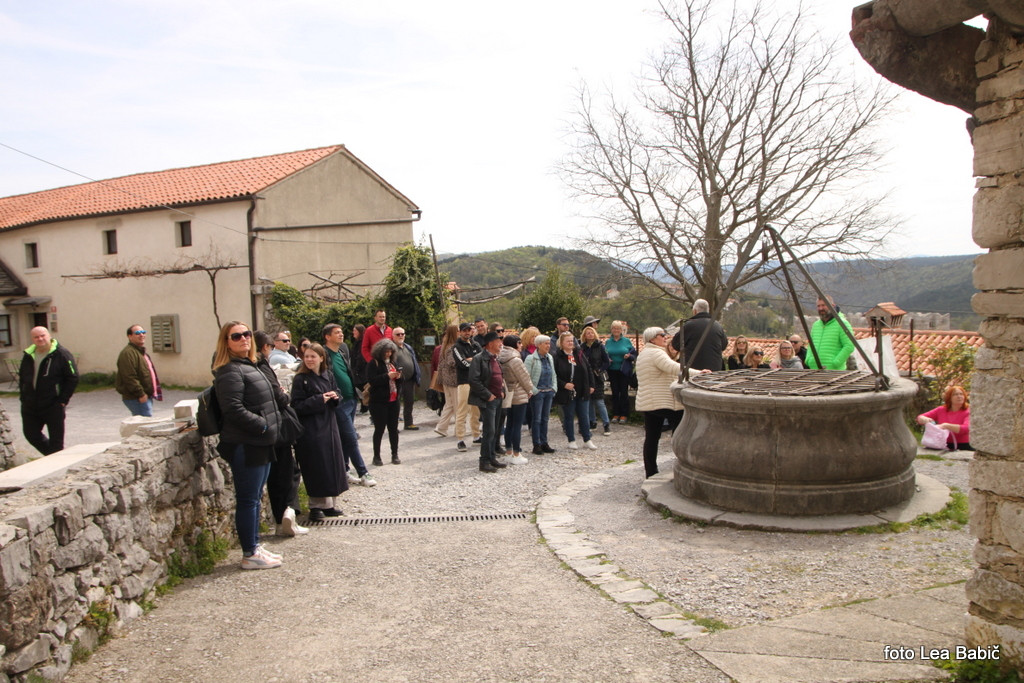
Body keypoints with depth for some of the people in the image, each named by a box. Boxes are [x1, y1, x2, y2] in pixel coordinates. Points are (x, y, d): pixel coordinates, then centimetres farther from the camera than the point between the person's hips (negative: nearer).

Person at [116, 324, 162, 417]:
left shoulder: (142, 352, 20)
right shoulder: (128, 353, -14)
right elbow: (129, 377, -22)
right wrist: (140, 394, -23)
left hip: (146, 396, 10)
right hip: (135, 399, -10)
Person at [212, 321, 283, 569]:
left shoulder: (250, 366, 15)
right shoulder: (230, 371, -15)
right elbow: (234, 409, -23)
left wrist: (272, 425, 10)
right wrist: (263, 425, -17)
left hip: (260, 444, 10)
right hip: (245, 446, -10)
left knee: (255, 499, 16)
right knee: (248, 500, -1)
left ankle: (255, 547, 26)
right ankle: (250, 554, 8)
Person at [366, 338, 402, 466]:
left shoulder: (392, 363, 14)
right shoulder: (373, 363, -7)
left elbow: (399, 382, 21)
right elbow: (371, 380, -19)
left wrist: (398, 377, -2)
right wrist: (387, 376, -22)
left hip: (393, 400, 6)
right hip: (379, 401, -6)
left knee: (393, 428, 9)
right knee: (379, 429, 1)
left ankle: (395, 455, 18)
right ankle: (376, 457, 11)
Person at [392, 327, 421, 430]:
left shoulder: (408, 348, 18)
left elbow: (414, 362, 21)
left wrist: (416, 377, 16)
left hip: (410, 380, 8)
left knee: (409, 402, 14)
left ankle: (408, 423, 25)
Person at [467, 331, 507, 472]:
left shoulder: (495, 359, 14)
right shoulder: (479, 359, -13)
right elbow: (473, 380, -19)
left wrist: (502, 391, 9)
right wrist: (488, 395, -17)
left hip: (497, 399, 8)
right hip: (487, 401, -8)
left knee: (494, 431, 13)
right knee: (489, 431, -7)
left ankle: (492, 458, 22)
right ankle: (485, 462, 0)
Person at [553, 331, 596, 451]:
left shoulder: (579, 354, 6)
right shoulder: (557, 356, -10)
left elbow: (588, 369, 12)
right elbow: (553, 375, -10)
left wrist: (590, 385, 9)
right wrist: (564, 385, -17)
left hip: (582, 392, 4)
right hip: (567, 393, -4)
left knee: (584, 416, 9)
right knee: (568, 417, 7)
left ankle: (587, 440, 21)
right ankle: (571, 440, 20)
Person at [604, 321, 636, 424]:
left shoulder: (627, 341, 2)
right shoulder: (608, 342, 7)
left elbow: (634, 355, 4)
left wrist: (629, 356, -17)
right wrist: (607, 359, -7)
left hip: (624, 370, -2)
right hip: (612, 371, 2)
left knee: (624, 392, 0)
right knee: (615, 392, 7)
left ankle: (624, 415, 7)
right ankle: (616, 414, 15)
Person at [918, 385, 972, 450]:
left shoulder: (967, 411, 2)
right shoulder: (941, 410, 11)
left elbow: (966, 429, -16)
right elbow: (920, 418, 13)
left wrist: (946, 426, -25)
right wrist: (925, 420, -10)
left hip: (962, 448, -3)